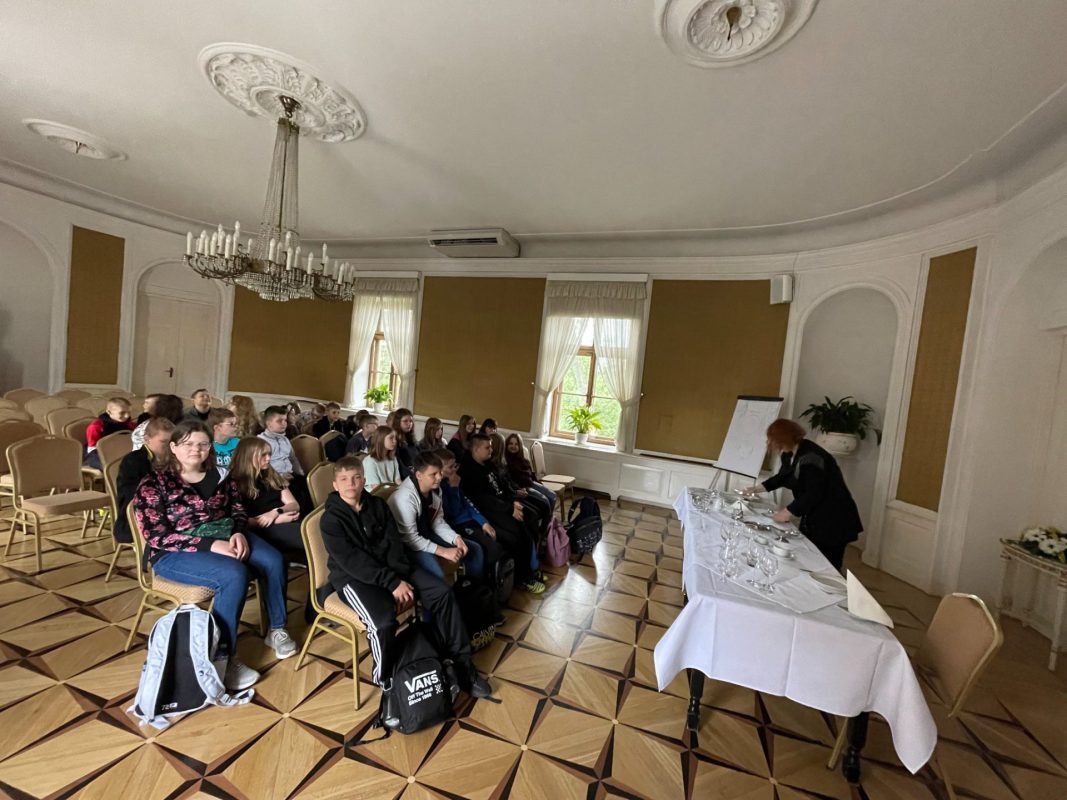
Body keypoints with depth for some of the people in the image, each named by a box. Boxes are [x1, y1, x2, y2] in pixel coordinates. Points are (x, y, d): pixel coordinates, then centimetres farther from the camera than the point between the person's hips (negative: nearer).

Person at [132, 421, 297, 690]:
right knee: (235, 574, -33)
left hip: (225, 537, 5)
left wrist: (238, 533, -12)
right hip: (176, 553, -5)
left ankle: (277, 629, 2)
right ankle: (222, 658, -17)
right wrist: (210, 545, -23)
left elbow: (238, 510, 11)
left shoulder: (218, 475, 8)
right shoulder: (153, 484, -6)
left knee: (273, 560, -21)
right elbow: (158, 537, -14)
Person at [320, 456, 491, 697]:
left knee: (442, 592, -11)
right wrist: (393, 583, -24)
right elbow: (353, 562, -19)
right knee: (384, 620, -33)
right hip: (353, 577, -5)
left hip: (389, 566, 5)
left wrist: (400, 578, -16)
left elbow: (394, 543, 0)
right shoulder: (331, 519, -10)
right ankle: (385, 677, -2)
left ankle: (460, 662, 1)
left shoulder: (377, 504, 4)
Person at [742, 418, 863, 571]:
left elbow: (813, 494, -29)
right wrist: (756, 488, 22)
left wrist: (788, 512, -23)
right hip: (812, 518, 10)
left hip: (833, 522, -9)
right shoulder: (790, 454, 5)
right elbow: (782, 477, 21)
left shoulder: (810, 457, -26)